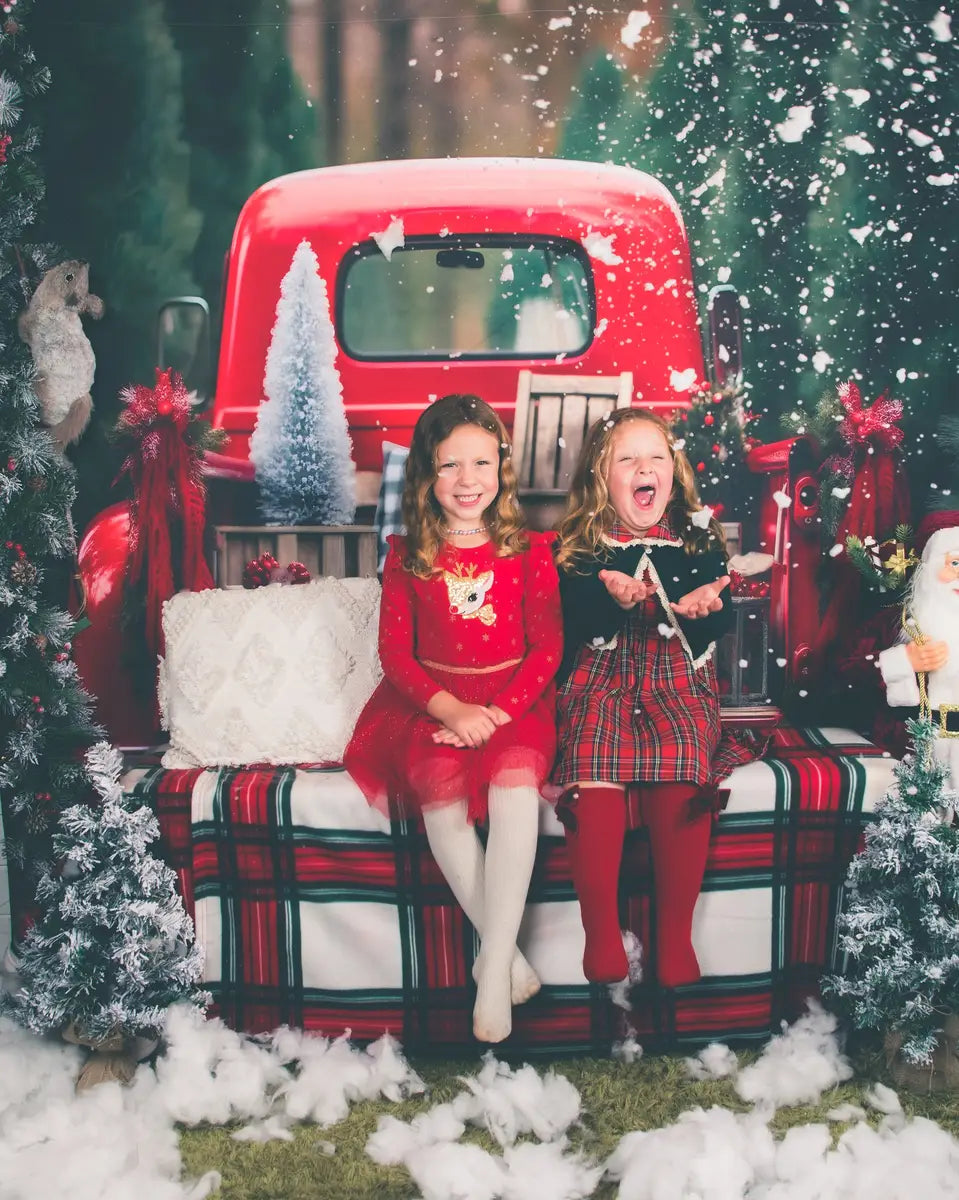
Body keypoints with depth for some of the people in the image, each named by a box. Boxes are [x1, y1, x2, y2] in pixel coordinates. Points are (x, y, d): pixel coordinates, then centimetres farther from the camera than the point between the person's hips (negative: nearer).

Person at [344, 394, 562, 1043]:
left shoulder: (530, 549, 4)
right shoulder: (407, 556, 6)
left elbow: (547, 647, 0)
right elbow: (395, 650, 2)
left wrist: (499, 713, -16)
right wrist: (450, 709, -15)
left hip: (514, 699, -1)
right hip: (432, 702, 1)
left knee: (516, 778, -33)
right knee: (438, 783, -31)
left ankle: (494, 970, -30)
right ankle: (504, 949, -20)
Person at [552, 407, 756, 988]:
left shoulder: (699, 536, 11)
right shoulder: (579, 546, 7)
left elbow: (723, 619, 5)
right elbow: (568, 625, -5)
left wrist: (703, 606, -18)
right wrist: (614, 601, -24)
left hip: (680, 680, 1)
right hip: (601, 679, 0)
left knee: (682, 773, -30)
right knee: (593, 771, -31)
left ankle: (676, 934, -16)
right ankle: (601, 930, -16)